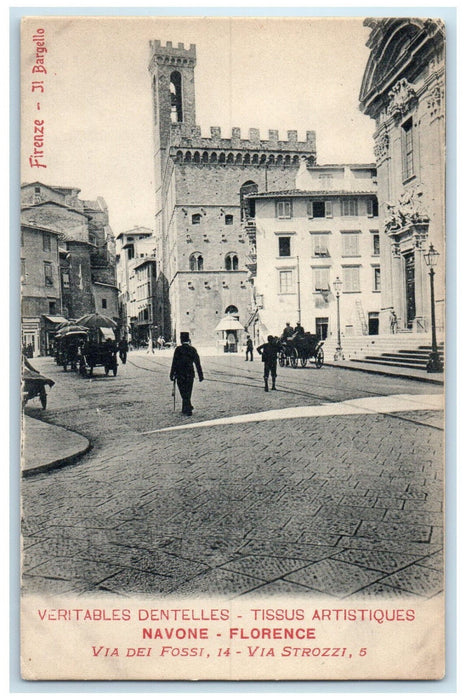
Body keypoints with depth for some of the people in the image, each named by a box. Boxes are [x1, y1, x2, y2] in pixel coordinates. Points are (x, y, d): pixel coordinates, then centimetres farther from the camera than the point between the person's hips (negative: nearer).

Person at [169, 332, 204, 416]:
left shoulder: (178, 349, -8)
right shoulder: (193, 349, 0)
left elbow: (174, 363, -9)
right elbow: (197, 363, 0)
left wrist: (172, 374, -4)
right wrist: (200, 375, 5)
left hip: (180, 375, -2)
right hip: (190, 374, 3)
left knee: (184, 393, 5)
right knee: (188, 392, 13)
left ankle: (188, 409, -2)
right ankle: (185, 409, 17)